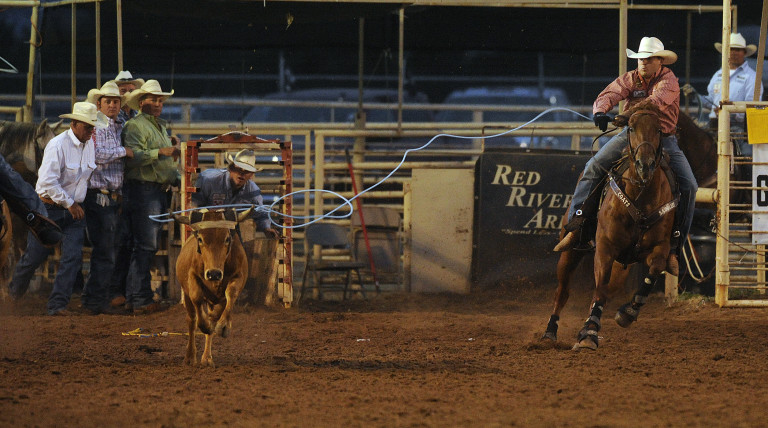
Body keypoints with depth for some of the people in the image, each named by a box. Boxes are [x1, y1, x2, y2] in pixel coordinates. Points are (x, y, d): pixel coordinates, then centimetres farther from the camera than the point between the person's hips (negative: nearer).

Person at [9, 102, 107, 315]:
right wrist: (69, 204, -17)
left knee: (73, 256, -9)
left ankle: (57, 304, -6)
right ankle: (15, 292, 30)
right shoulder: (58, 145, -18)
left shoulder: (90, 145, 4)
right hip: (50, 208, -5)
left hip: (74, 209, 5)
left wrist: (76, 204, 13)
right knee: (35, 255, 4)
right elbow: (47, 182, -24)